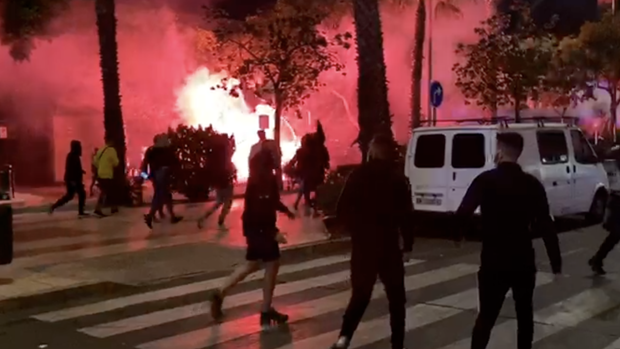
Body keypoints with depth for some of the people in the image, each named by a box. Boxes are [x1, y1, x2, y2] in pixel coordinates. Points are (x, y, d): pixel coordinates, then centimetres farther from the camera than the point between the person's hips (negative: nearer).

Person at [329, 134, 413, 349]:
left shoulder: (357, 176, 0)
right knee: (396, 298, 12)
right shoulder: (397, 179, -7)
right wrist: (408, 245, 0)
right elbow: (405, 215, -9)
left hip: (362, 245, 3)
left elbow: (342, 211, 1)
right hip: (388, 245, -2)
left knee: (360, 295, 14)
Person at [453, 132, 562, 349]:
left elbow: (463, 213, -15)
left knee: (486, 316, 7)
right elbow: (546, 225, -2)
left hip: (493, 261, -2)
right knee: (524, 314, 18)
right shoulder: (532, 183, 0)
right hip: (523, 260, 2)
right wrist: (556, 263, 3)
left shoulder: (486, 180, -8)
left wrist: (457, 235, 5)